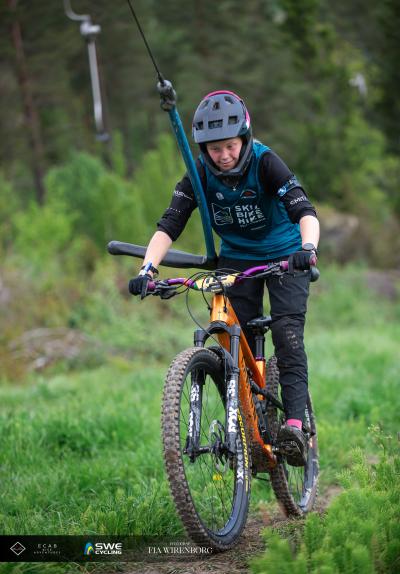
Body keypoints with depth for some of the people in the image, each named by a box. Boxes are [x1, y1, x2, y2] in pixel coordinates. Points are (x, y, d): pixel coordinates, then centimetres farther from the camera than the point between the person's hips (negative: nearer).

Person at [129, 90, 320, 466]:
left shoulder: (264, 162, -24)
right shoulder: (200, 174, -16)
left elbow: (304, 210, -34)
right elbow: (169, 225, -22)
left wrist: (308, 248, -54)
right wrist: (148, 268, -38)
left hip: (283, 254, -3)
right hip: (236, 259, 3)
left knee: (287, 330, -22)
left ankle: (294, 423, -28)